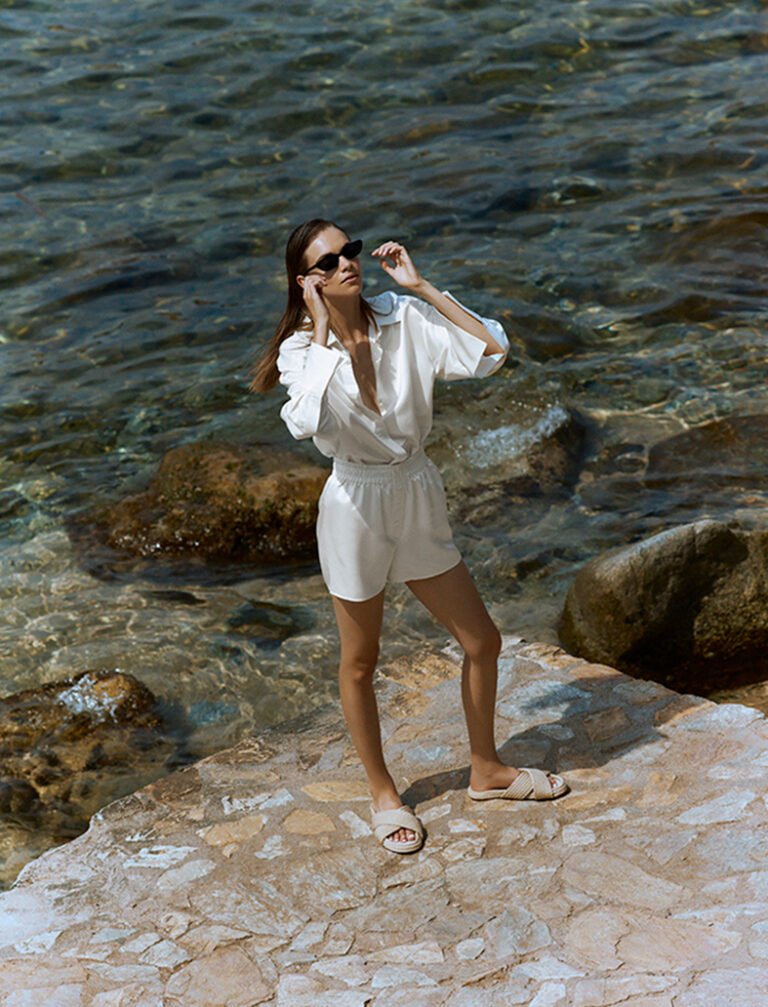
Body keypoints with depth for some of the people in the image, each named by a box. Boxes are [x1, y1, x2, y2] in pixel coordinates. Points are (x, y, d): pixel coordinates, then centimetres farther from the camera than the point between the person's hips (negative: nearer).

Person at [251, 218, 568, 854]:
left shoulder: (405, 320, -6)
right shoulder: (301, 350, -13)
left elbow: (490, 352, -17)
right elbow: (306, 421, -34)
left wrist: (421, 287, -15)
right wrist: (323, 333, -26)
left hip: (418, 497, 4)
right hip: (356, 506, -3)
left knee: (483, 642, 12)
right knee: (360, 663, 12)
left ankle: (486, 771, 35)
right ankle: (383, 794, 34)